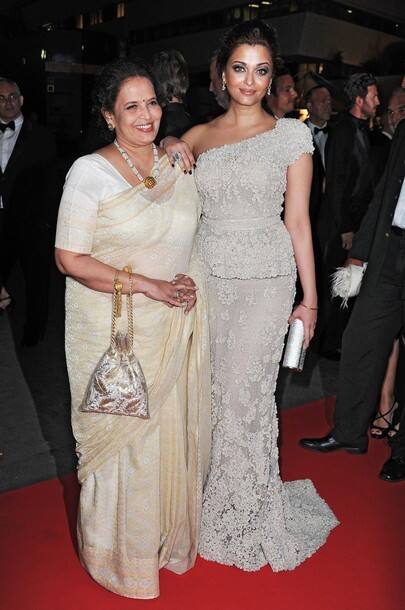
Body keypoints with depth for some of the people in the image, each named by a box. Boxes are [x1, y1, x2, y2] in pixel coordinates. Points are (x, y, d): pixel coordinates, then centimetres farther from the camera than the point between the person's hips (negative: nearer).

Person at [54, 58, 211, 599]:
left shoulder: (178, 165, 6)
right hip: (113, 327, -4)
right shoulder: (91, 171, -9)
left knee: (173, 430, 14)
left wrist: (190, 284, -3)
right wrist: (151, 286, -18)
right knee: (121, 434, 8)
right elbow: (70, 258, -14)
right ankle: (119, 550, 33)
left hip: (175, 327, 5)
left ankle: (170, 533, 39)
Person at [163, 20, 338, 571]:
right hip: (207, 278, 3)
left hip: (265, 281, -3)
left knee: (245, 395, 1)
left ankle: (248, 513, 25)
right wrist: (172, 148, 0)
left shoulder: (290, 134, 0)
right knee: (214, 390, 8)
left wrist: (310, 299, -2)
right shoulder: (199, 135, 8)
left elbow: (298, 221, -1)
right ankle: (217, 499, 30)